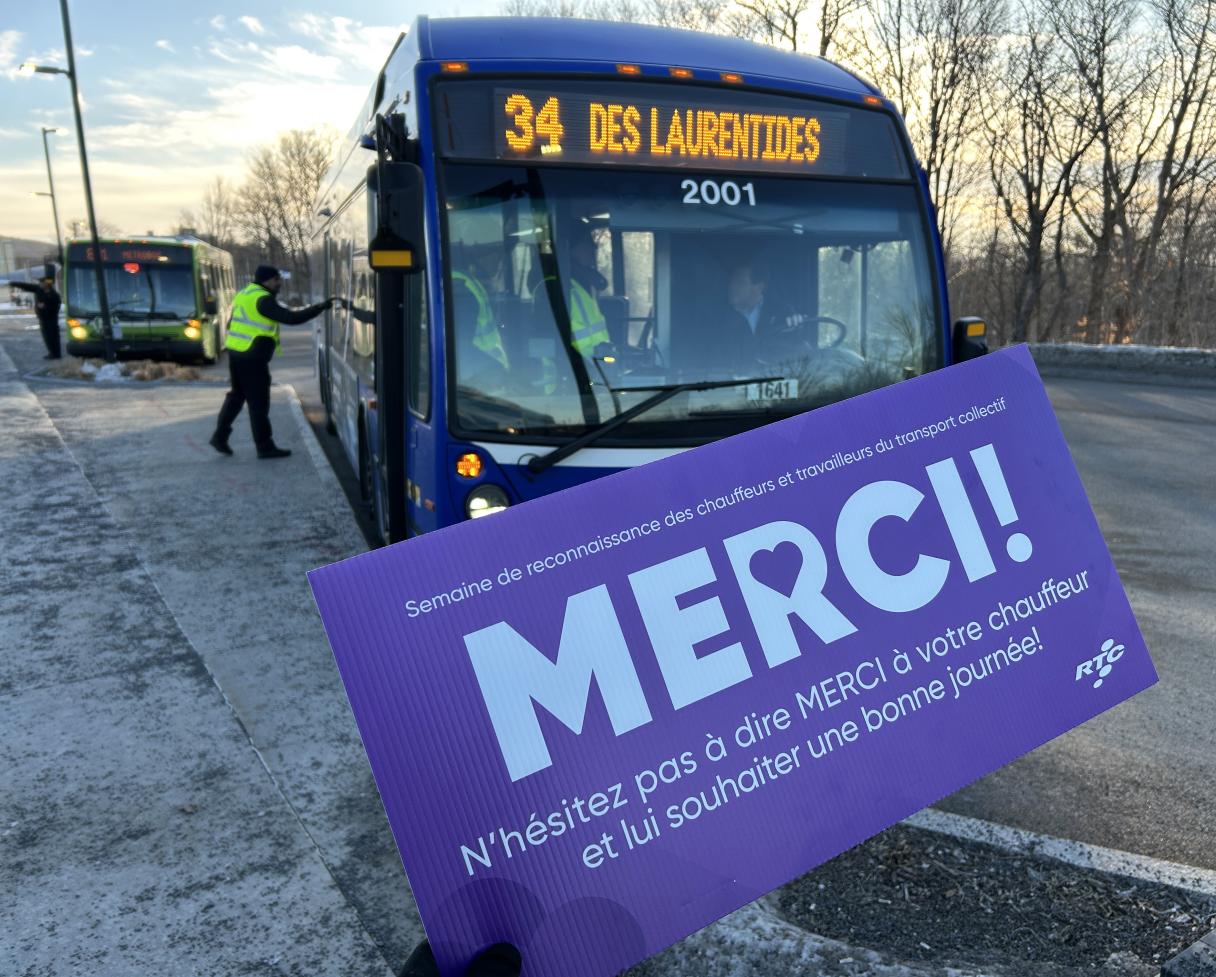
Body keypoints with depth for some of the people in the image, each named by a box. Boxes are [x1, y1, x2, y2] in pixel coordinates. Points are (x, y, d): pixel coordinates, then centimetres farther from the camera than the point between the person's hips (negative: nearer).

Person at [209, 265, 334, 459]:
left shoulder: (243, 295, 15)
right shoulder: (263, 299, -14)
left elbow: (232, 323, 20)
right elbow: (291, 318, -22)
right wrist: (320, 308, -20)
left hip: (235, 352, 9)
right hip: (252, 358, -9)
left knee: (236, 395, 20)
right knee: (259, 402, -1)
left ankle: (220, 436, 22)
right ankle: (265, 447, 6)